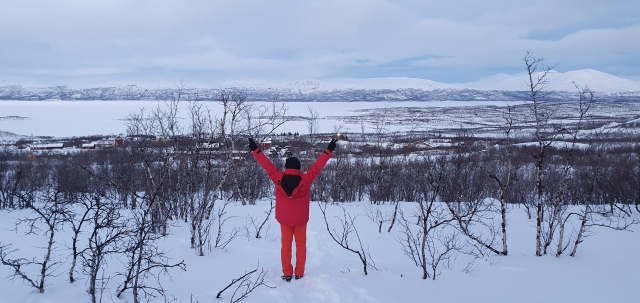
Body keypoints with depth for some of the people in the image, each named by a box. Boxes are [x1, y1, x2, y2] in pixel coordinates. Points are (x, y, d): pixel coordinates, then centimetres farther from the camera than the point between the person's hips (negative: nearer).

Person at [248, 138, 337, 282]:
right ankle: (299, 273, 16)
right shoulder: (305, 179, -18)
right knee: (300, 245, 12)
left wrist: (256, 150, -2)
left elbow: (268, 166, -9)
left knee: (286, 245, 11)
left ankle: (287, 274, 12)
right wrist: (328, 151, -9)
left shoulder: (278, 178, -14)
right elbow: (317, 167, -15)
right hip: (300, 219, -1)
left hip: (284, 219, 1)